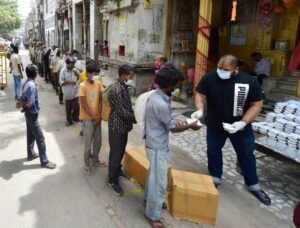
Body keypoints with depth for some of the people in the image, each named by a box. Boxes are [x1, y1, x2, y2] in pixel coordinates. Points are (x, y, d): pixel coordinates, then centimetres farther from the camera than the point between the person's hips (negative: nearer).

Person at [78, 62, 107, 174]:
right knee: (88, 143, 3)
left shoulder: (99, 84, 0)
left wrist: (99, 116, -6)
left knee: (98, 141, 14)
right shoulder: (83, 86, -15)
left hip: (97, 117, 5)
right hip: (87, 118, -5)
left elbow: (101, 100, 1)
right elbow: (83, 105, -16)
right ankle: (87, 163, 22)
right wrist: (94, 117, -15)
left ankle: (95, 160, 33)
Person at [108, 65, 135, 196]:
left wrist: (133, 117, 5)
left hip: (123, 125, 9)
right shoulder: (116, 89, -25)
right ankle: (112, 180, 16)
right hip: (117, 126, -9)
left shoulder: (123, 86, 6)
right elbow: (121, 111, -24)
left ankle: (118, 170, 43)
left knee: (121, 151, 23)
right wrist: (135, 118, -16)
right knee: (116, 153, 2)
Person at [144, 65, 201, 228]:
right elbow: (173, 128, -17)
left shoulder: (156, 95, 0)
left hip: (155, 143, 10)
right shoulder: (161, 104, -31)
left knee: (154, 175, 26)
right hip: (158, 146, -10)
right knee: (159, 182, 4)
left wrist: (174, 121, 9)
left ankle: (149, 199, 46)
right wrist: (190, 126, -3)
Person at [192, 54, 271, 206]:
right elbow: (200, 95, -7)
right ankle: (215, 179, 41)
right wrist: (200, 110, -28)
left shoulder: (249, 81, -18)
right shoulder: (209, 78, -16)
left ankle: (253, 186, 35)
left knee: (246, 155, 14)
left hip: (240, 127, -1)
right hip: (215, 125, 1)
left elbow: (256, 104, -12)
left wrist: (243, 122, -23)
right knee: (213, 152, 16)